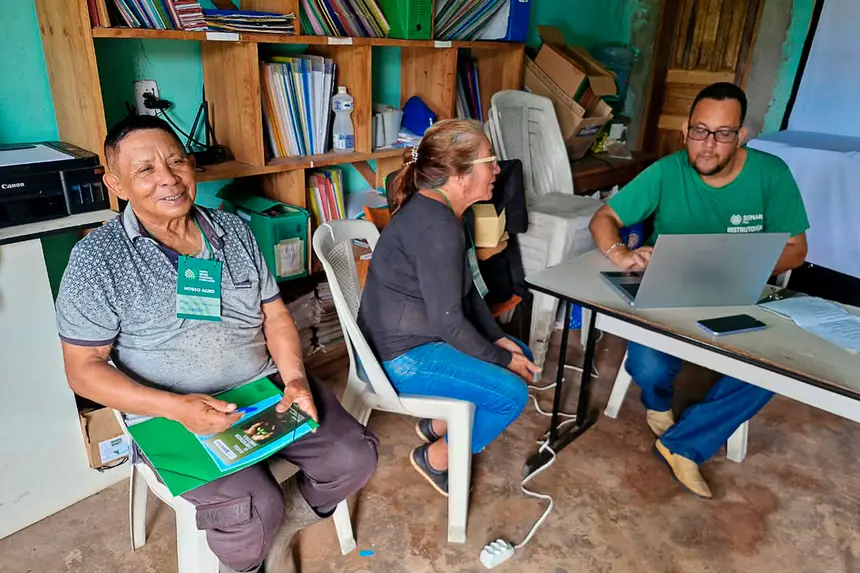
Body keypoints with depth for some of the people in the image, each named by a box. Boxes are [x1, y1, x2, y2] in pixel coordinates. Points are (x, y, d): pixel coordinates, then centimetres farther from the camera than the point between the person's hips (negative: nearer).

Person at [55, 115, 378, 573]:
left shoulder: (233, 231, 5)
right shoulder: (97, 259, -8)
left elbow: (274, 315, 9)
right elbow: (83, 368, -7)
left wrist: (294, 378, -9)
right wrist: (175, 406, -21)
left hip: (266, 388, 5)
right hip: (175, 414, -4)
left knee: (355, 457, -7)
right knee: (254, 514, -24)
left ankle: (279, 530, 20)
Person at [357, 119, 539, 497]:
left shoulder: (441, 210, 5)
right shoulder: (436, 227, -27)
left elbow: (468, 289, 11)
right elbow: (448, 321, -25)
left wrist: (498, 340, 2)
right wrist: (501, 361, -12)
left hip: (419, 336, 10)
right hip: (401, 356, -10)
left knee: (521, 353, 14)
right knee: (511, 392, -14)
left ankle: (437, 425, 22)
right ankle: (436, 458, 8)